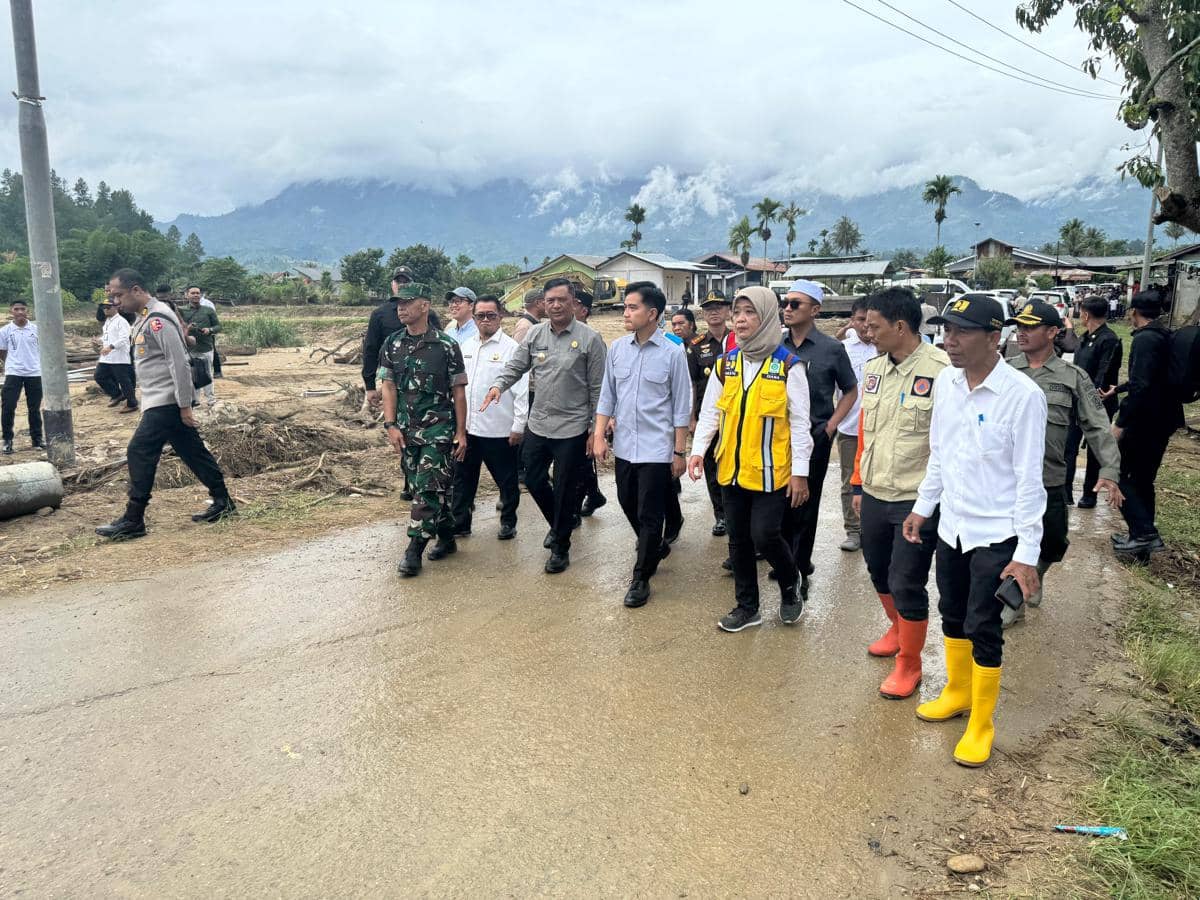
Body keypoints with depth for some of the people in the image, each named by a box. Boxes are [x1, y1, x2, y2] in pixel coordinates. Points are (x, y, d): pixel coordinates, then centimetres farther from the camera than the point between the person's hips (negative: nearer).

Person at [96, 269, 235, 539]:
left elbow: (179, 363, -21)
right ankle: (223, 502, 19)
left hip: (166, 402, -10)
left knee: (139, 453, -7)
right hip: (159, 402, 10)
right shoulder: (144, 319, 15)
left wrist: (185, 405, -21)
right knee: (192, 452, 12)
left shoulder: (158, 319, -17)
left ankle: (133, 521, -1)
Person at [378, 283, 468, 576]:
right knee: (435, 487, 13)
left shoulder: (445, 345, -6)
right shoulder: (391, 345, 5)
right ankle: (447, 538, 26)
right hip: (406, 430, 4)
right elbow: (388, 387, 5)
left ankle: (414, 551, -3)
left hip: (438, 428, -4)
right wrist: (391, 425, -5)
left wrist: (461, 433, -6)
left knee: (427, 488, -8)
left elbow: (459, 392, -4)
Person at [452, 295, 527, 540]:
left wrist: (519, 426, -13)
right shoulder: (466, 346, 9)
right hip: (466, 427, 6)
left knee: (506, 479, 9)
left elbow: (521, 390, -11)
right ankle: (459, 523, 25)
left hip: (499, 429, -5)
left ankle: (508, 522, 26)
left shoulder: (510, 348, -9)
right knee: (463, 477, 13)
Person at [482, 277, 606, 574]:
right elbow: (516, 366, 8)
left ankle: (561, 547, 24)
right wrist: (498, 384, -14)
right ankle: (558, 525, 42)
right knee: (533, 480, 16)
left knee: (564, 490, 5)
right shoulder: (535, 333, 4)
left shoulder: (589, 338, -9)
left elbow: (597, 388, -6)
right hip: (538, 424, 5)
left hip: (572, 428, -5)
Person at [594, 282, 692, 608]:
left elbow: (681, 407, -6)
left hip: (656, 449, -5)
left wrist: (679, 452, -6)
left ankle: (641, 578, 15)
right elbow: (607, 395, 9)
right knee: (629, 505, 18)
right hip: (624, 446, 5)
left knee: (649, 515, 1)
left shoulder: (673, 353, -9)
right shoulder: (617, 348, 2)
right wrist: (599, 436, 2)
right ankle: (656, 548, 43)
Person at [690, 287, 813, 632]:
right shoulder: (725, 364, 6)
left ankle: (790, 587, 23)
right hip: (732, 469, 5)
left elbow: (799, 423, -6)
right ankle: (747, 607, 27)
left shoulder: (788, 366, -7)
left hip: (771, 470, -5)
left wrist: (800, 472, -8)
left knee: (765, 536, -8)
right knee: (738, 540, 11)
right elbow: (710, 412, 8)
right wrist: (698, 450, -6)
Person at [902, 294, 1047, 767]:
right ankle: (956, 692, 41)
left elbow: (1029, 479, -16)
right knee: (952, 617, 19)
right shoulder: (945, 382, -2)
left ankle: (981, 724, 21)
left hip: (996, 534, -6)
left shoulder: (1023, 395, -19)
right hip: (951, 526, 6)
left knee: (982, 628, 3)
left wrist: (1027, 552, -15)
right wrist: (922, 508, 15)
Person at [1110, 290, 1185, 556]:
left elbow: (1141, 386, -27)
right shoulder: (1165, 337, 12)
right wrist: (1117, 390, 40)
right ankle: (1142, 537, 23)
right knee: (1143, 479, 16)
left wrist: (1121, 423, -23)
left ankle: (1144, 533, -6)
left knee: (1117, 474, -1)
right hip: (1163, 421, 9)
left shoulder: (1145, 339, -18)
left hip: (1144, 421, -9)